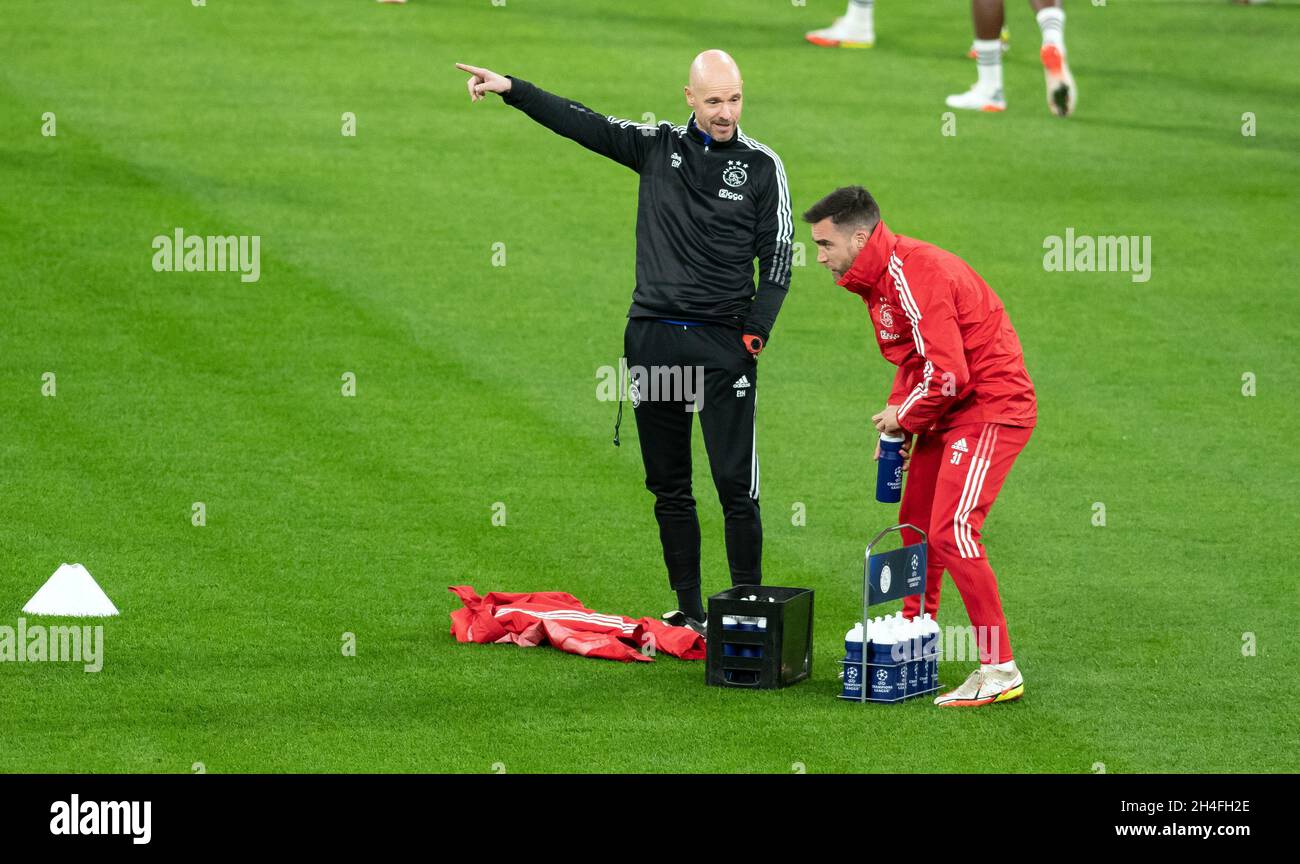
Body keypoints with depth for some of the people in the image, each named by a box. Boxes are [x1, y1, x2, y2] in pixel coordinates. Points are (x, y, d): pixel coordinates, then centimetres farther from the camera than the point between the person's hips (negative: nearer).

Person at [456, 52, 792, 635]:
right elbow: (581, 124, 6)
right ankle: (688, 610, 14)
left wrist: (754, 333, -9)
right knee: (669, 489, 7)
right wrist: (511, 89, -3)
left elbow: (777, 258, 1)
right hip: (653, 339, 3)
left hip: (724, 345, -3)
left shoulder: (762, 166, 0)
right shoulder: (658, 146, 6)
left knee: (736, 488, -6)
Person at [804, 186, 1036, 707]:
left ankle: (1000, 671, -15)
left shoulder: (913, 276, -23)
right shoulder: (880, 278, 11)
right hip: (948, 413, 11)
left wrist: (902, 416, -11)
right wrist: (896, 420, 6)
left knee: (951, 532, -17)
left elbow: (947, 373, -28)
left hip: (990, 411, -11)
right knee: (917, 523, 17)